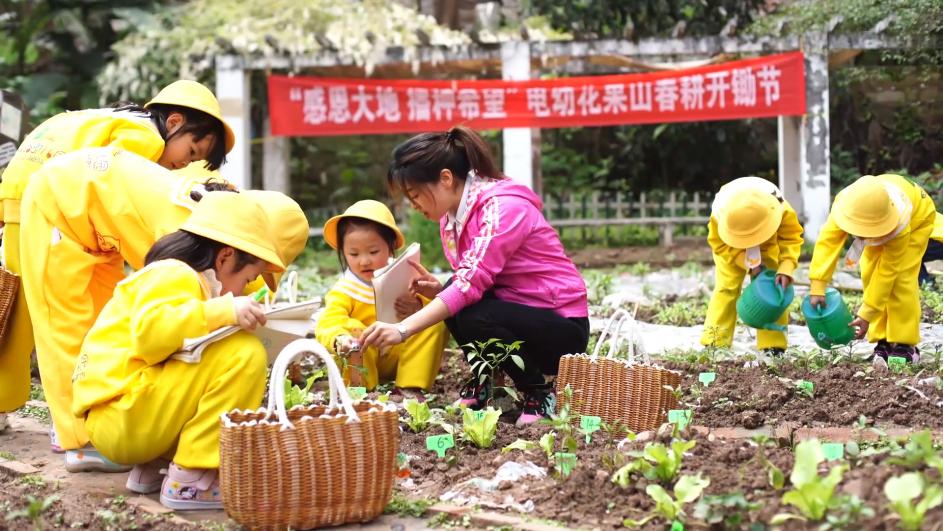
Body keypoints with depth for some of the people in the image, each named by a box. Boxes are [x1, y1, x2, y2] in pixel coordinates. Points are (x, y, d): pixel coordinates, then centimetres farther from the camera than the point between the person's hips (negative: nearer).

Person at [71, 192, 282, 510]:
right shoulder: (173, 275, -7)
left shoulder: (177, 276, 25)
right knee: (244, 353, -19)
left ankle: (149, 466, 11)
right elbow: (150, 331, -26)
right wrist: (223, 311, -31)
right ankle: (190, 479, -17)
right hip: (123, 415, -11)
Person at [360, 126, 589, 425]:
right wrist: (438, 290, -14)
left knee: (475, 318, -31)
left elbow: (473, 283, -33)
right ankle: (481, 379, 3)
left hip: (564, 328, -7)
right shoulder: (452, 218, 4)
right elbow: (470, 284, 9)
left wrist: (403, 329, -39)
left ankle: (540, 392, -8)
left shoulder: (504, 207, -22)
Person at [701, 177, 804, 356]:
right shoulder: (720, 214, -40)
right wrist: (747, 262, -37)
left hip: (768, 245, 1)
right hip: (731, 247, -1)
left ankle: (773, 345, -6)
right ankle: (714, 344, -8)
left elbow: (791, 238, -28)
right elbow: (718, 243, -27)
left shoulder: (781, 209, -40)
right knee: (726, 287, -12)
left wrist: (786, 269, -42)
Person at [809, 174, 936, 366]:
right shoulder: (845, 204, -40)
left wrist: (867, 315, -35)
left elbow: (887, 271, -38)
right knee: (870, 275, -9)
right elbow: (828, 240, -43)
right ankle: (883, 342, -2)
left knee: (901, 279, -19)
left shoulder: (899, 227, -46)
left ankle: (904, 344, -10)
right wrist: (817, 286, -52)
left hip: (918, 215, -5)